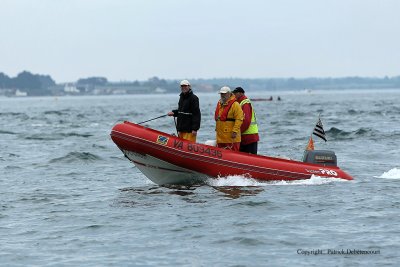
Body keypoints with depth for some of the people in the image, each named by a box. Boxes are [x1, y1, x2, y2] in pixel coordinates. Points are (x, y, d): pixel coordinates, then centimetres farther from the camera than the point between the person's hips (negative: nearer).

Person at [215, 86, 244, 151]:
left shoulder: (235, 105, -10)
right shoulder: (219, 104, 17)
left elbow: (239, 119, -16)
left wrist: (235, 131, -22)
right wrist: (217, 128, 22)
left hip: (231, 137, -8)